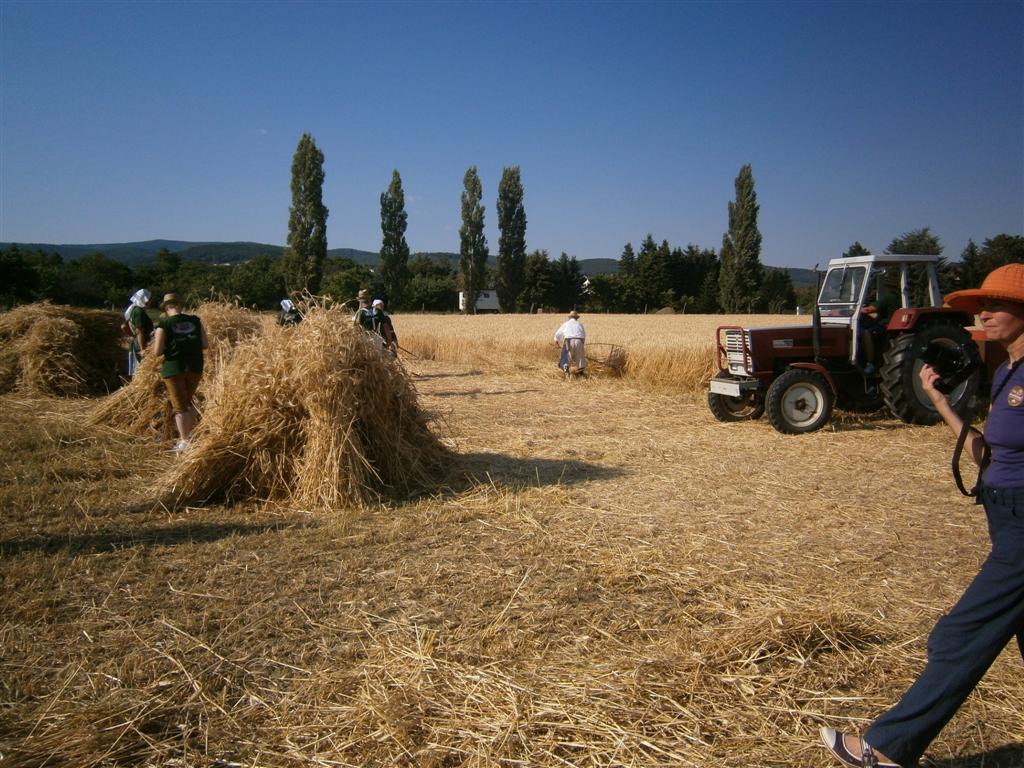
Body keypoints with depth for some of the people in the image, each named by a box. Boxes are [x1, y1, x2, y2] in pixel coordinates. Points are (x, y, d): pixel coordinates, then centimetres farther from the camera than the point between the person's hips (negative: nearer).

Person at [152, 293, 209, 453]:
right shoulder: (195, 321, 2)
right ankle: (191, 435, 25)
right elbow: (205, 344, 2)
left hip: (174, 368, -3)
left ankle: (184, 442, 8)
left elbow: (157, 351, -8)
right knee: (188, 401, 23)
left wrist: (170, 347, 10)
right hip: (195, 367, 3)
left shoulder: (164, 324, -6)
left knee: (179, 406, 7)